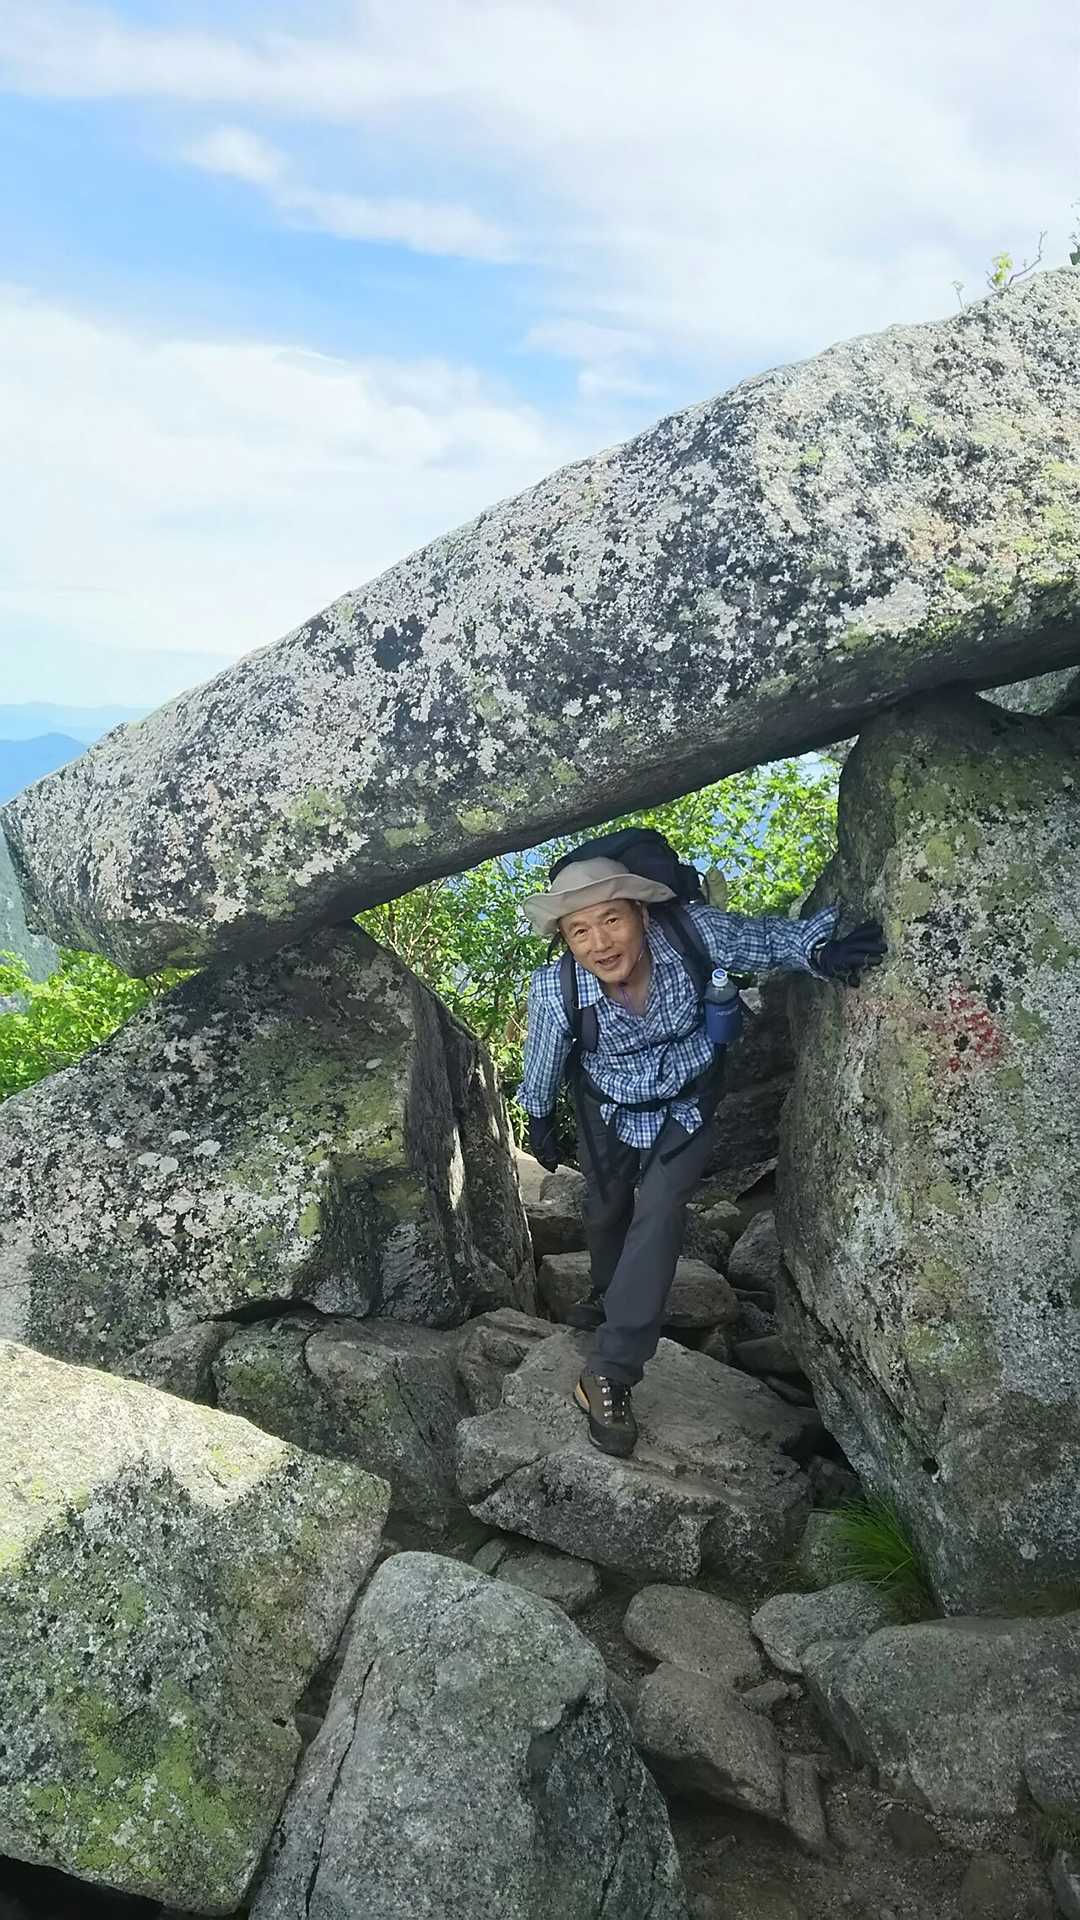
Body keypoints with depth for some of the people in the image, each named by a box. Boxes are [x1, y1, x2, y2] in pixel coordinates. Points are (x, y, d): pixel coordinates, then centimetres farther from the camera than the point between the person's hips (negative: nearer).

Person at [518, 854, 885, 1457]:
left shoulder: (693, 933, -35)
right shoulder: (555, 988, -32)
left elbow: (764, 937, -19)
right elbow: (545, 1057, -11)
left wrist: (818, 947, -41)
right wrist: (541, 1118, 5)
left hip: (686, 1103, -1)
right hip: (608, 1108, 1)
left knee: (659, 1215, -17)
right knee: (606, 1211, 21)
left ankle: (609, 1375, -11)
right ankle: (611, 1298, 54)